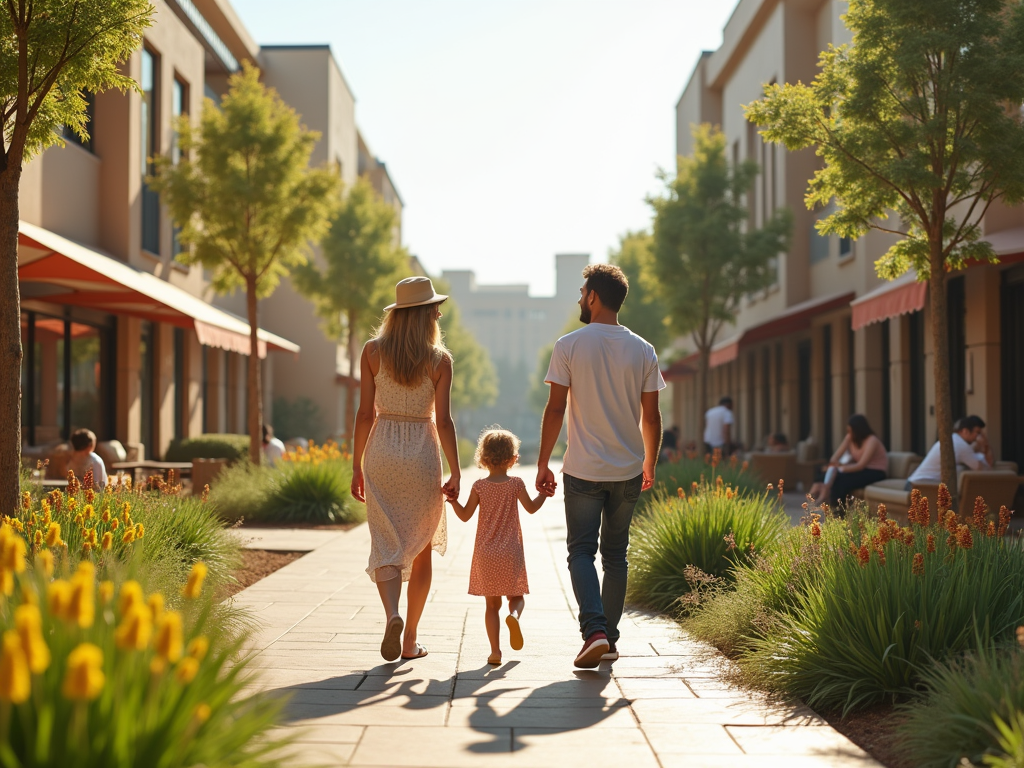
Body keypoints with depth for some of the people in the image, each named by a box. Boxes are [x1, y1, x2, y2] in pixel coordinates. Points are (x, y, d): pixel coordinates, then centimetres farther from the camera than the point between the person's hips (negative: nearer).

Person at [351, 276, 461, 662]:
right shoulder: (440, 359, -5)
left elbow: (365, 414, -2)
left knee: (386, 545, 4)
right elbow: (443, 420, -8)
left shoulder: (372, 351, -1)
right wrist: (456, 473, -2)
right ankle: (410, 640, 15)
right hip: (423, 454, -1)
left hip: (381, 453, 1)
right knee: (421, 549, 12)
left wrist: (357, 467, 5)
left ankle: (392, 615, -23)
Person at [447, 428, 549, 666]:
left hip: (485, 554, 1)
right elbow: (531, 508, 5)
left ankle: (495, 650, 1)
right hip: (511, 553, -1)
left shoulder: (479, 486, -3)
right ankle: (514, 615, -21)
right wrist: (544, 494, 18)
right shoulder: (516, 484, -5)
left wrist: (452, 499, 10)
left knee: (492, 604, 8)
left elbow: (465, 515, -1)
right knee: (517, 597, 13)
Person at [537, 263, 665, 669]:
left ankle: (594, 630, -15)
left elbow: (555, 409, -7)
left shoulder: (569, 345, -7)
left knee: (581, 551, 4)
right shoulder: (643, 350, 2)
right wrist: (650, 464, 17)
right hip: (628, 470, 3)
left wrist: (542, 464, 1)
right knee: (616, 553, 14)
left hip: (583, 469, -3)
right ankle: (610, 640, 17)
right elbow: (651, 416, 4)